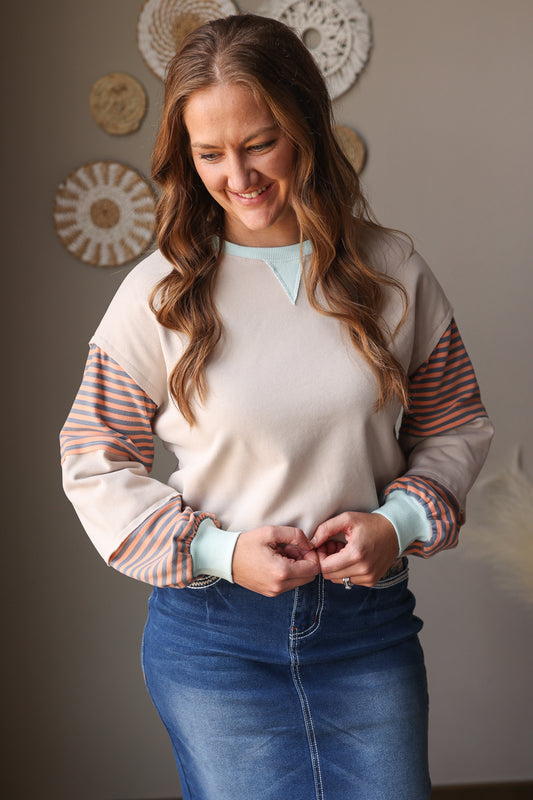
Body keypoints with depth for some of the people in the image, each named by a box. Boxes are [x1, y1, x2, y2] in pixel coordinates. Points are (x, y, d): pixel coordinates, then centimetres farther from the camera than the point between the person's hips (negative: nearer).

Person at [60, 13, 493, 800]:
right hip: (214, 636, -1)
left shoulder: (392, 270, -1)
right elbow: (96, 464, -1)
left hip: (369, 623, 2)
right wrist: (216, 551, -13)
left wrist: (402, 521, -10)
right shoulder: (159, 294, -6)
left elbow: (456, 425, 8)